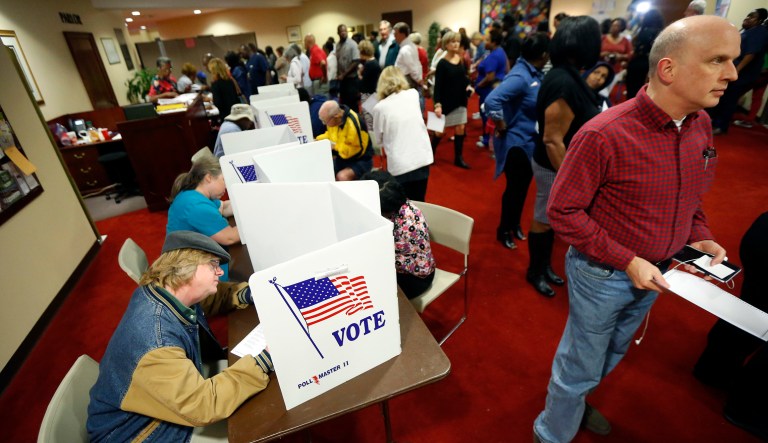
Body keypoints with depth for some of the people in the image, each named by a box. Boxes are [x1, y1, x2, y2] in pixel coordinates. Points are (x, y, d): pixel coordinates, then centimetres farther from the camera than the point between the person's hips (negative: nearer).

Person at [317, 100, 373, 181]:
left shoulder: (353, 124, -27)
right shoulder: (332, 119, -5)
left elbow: (357, 151, -23)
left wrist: (335, 146, -20)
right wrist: (317, 140, 0)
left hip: (360, 161, -7)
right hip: (341, 159, 7)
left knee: (342, 177, -33)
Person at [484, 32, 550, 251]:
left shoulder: (535, 72, 3)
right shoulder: (520, 76, -23)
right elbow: (492, 101, -36)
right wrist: (502, 126, -23)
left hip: (530, 141, 9)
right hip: (516, 141, -9)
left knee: (524, 186, 19)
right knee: (514, 188, 5)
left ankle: (515, 224, 39)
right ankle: (503, 231, 24)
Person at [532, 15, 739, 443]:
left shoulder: (701, 124, -2)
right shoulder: (604, 134, -26)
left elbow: (691, 194, 13)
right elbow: (563, 211, -21)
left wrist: (700, 237, -4)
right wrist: (626, 262, -22)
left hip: (655, 273, 7)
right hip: (602, 274, -7)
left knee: (611, 356, 28)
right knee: (580, 366, 12)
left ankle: (575, 401, 57)